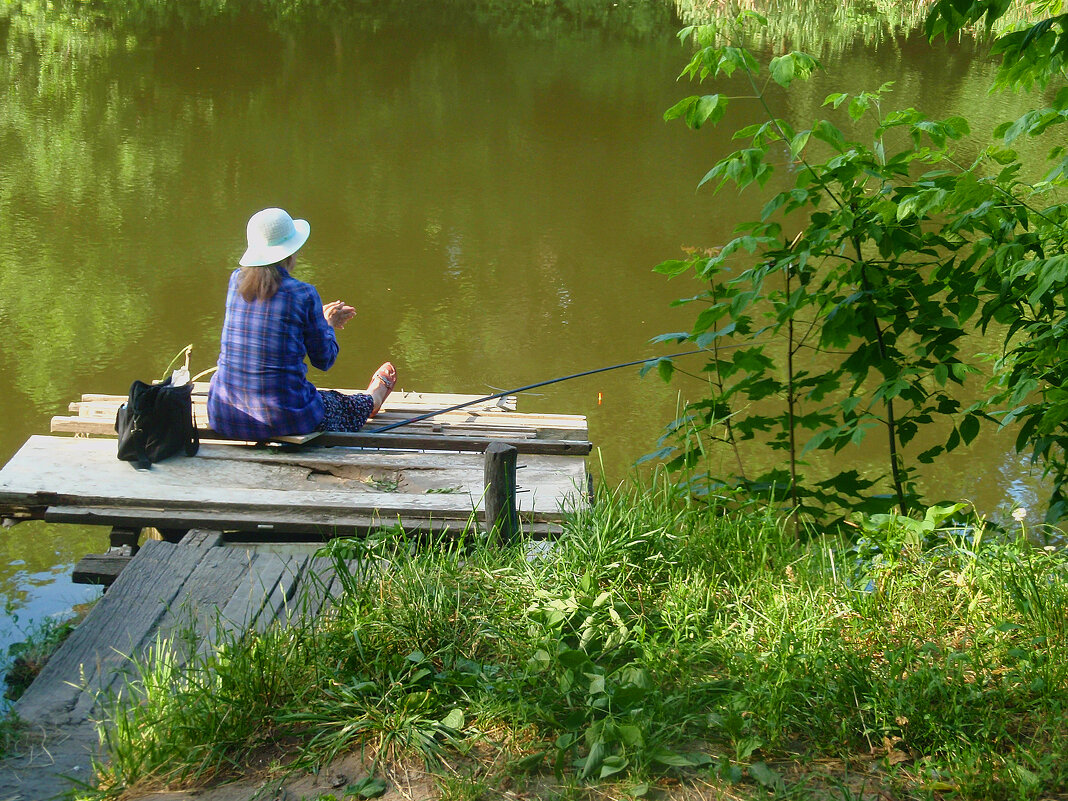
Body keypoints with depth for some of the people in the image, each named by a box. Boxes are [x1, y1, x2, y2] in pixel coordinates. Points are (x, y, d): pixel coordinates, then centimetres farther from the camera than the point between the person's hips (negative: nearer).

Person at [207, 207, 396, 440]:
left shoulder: (235, 281, 1)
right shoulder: (303, 294, -14)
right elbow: (324, 360, -2)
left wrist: (320, 318, 31)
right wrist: (328, 325, 19)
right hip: (281, 417, -6)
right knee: (348, 405, 25)